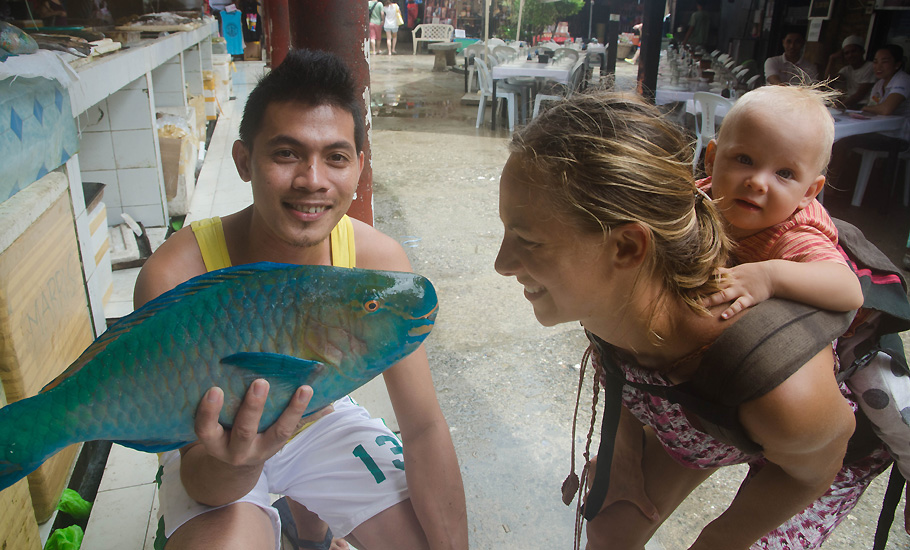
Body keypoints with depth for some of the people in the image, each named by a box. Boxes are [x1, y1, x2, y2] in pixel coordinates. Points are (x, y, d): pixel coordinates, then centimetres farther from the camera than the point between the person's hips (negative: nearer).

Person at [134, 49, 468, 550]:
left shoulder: (378, 261, -23)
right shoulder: (174, 276, -30)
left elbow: (424, 428, -19)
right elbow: (201, 483, -25)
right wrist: (234, 465, -48)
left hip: (321, 416, 4)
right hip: (218, 438, -3)